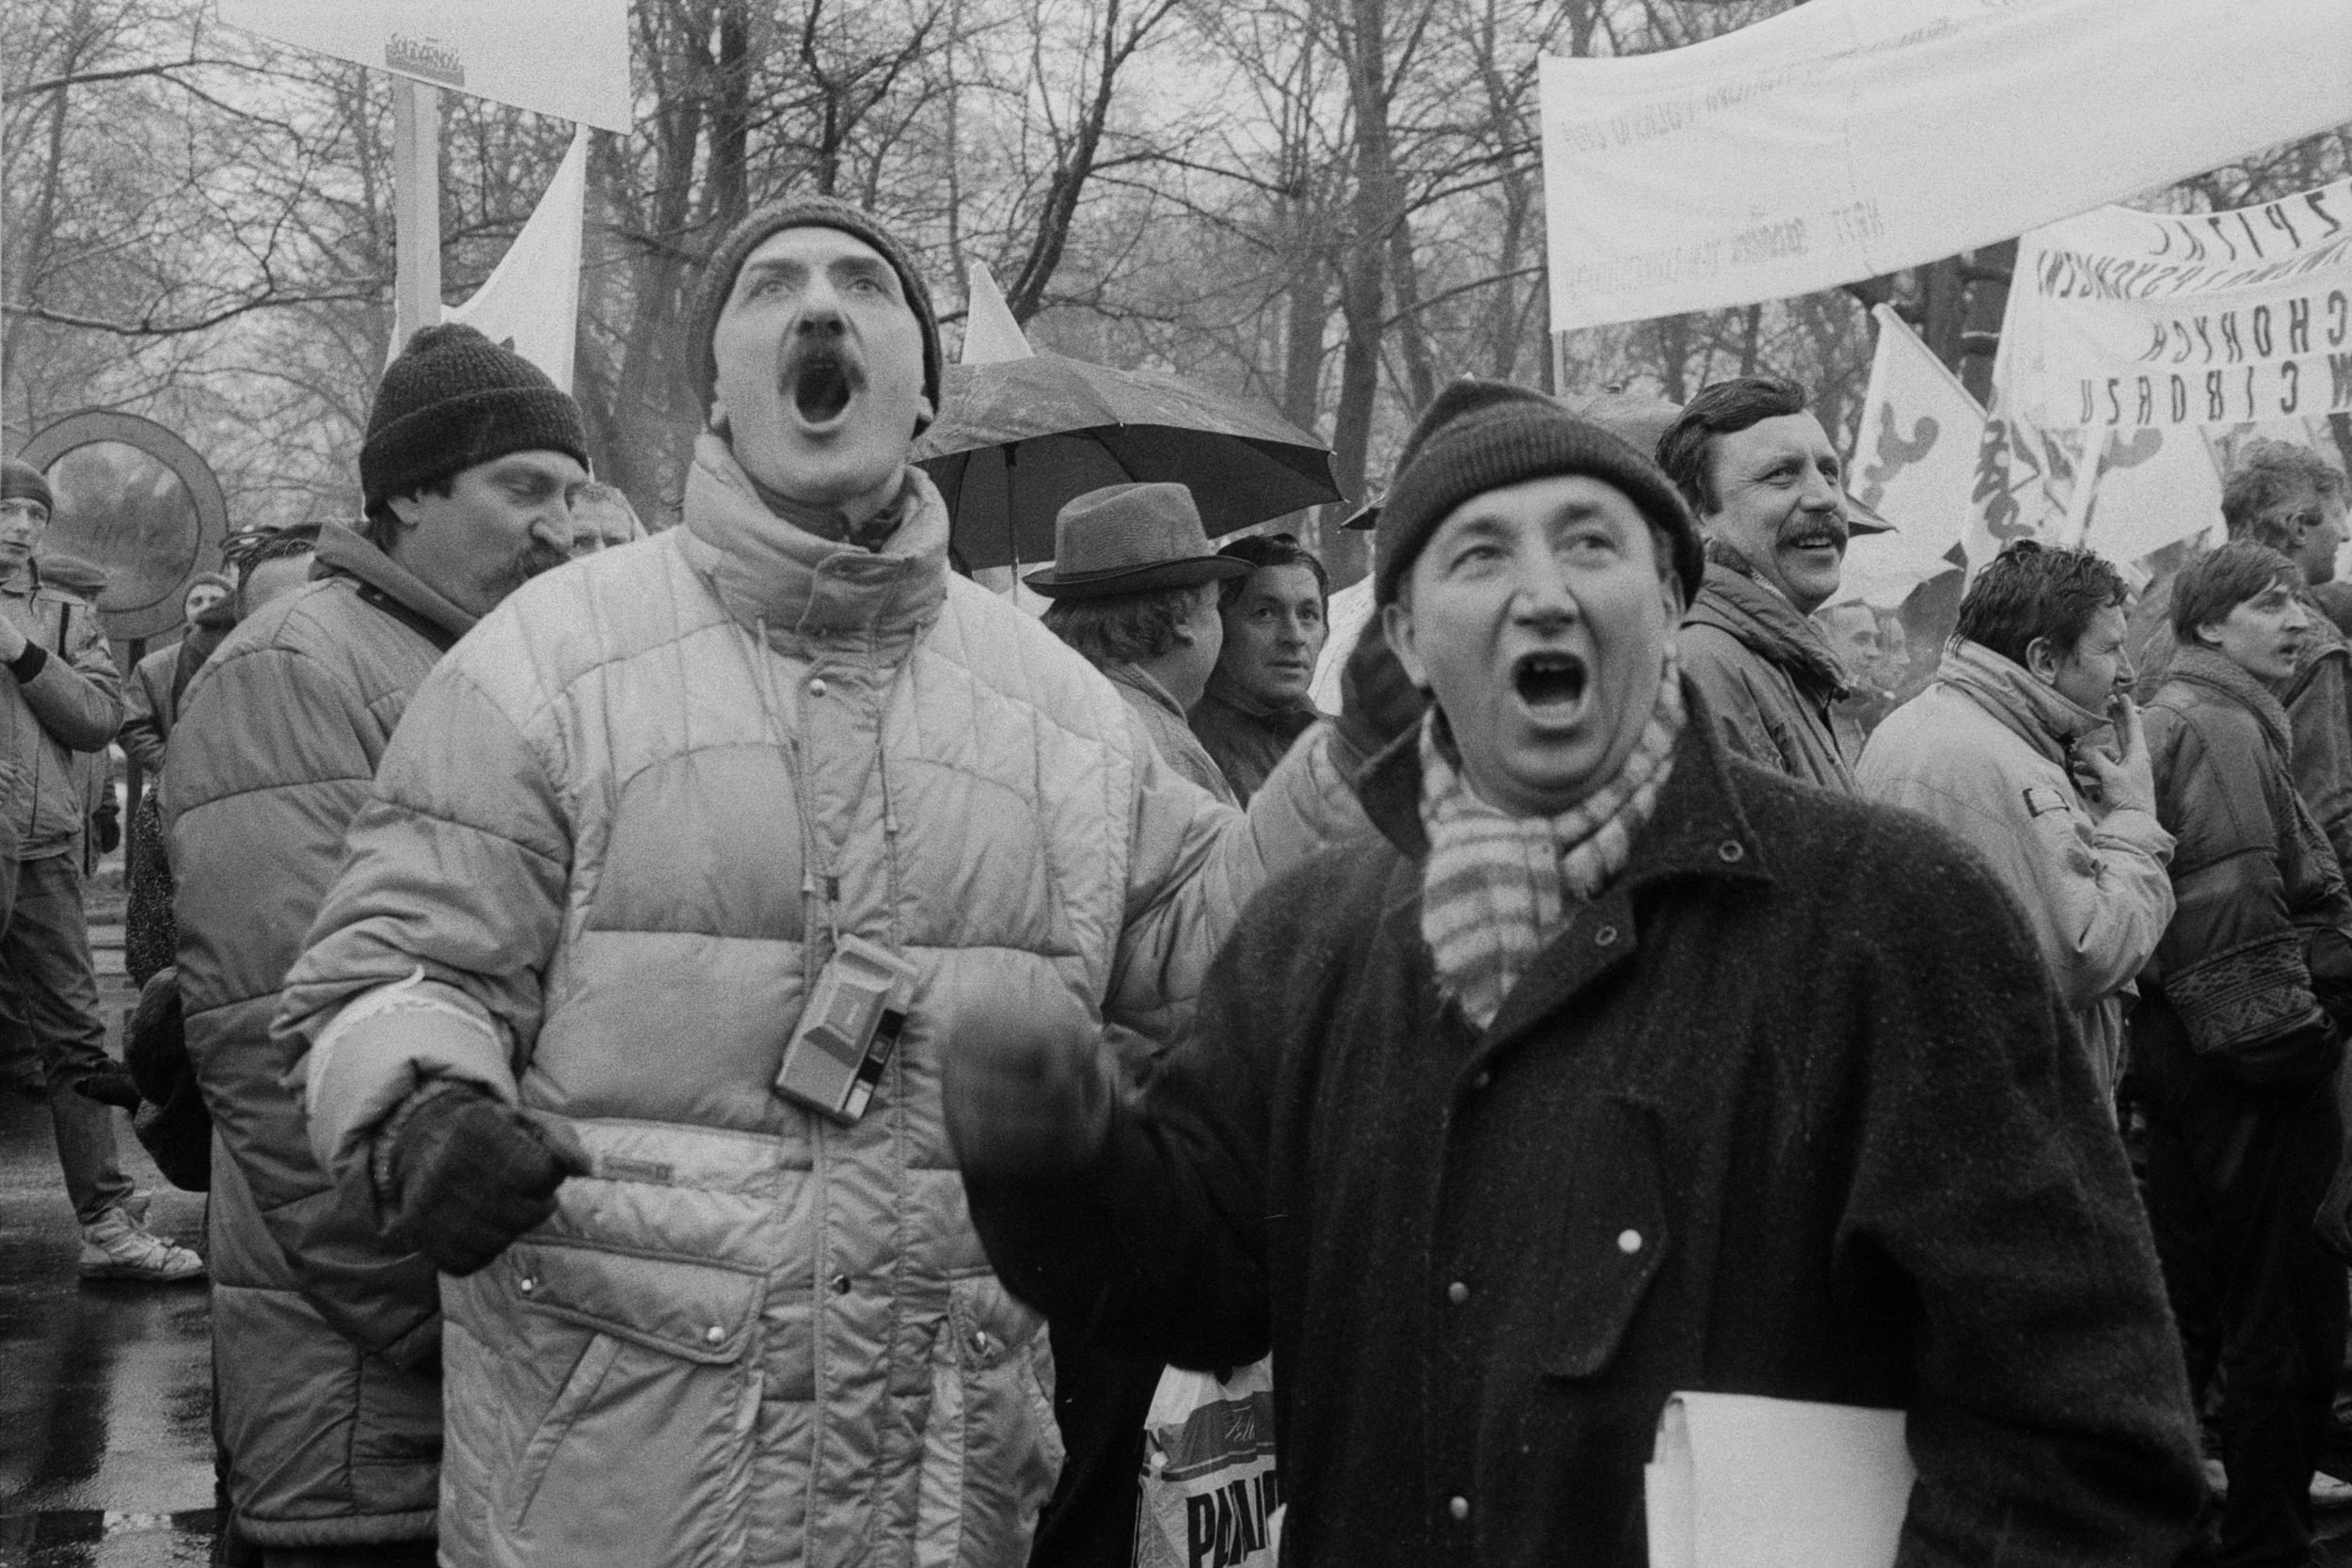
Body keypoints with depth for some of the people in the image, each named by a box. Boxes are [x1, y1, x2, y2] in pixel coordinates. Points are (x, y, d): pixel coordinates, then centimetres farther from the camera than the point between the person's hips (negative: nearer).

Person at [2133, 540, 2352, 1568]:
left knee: (2187, 1298, 17)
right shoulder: (2225, 728, -14)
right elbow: (2233, 910, -21)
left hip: (2173, 1046, 11)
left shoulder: (2164, 719, 19)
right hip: (2249, 1057, -11)